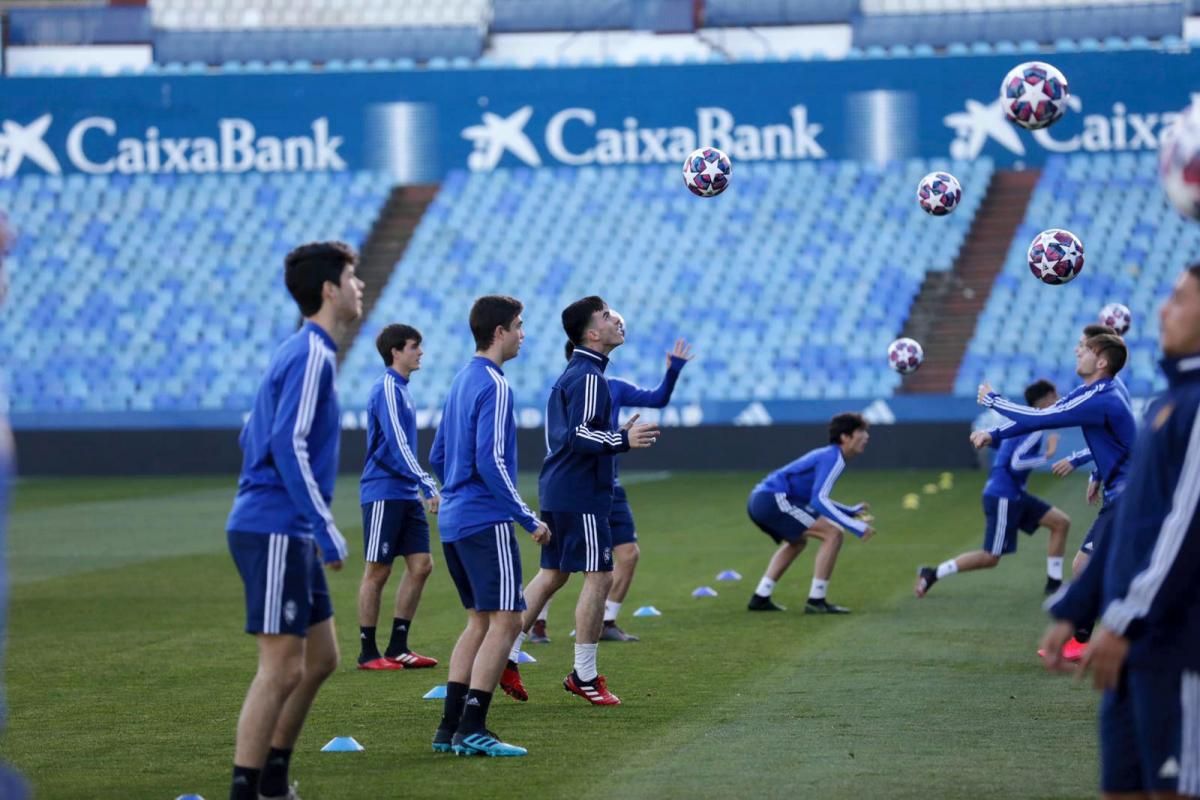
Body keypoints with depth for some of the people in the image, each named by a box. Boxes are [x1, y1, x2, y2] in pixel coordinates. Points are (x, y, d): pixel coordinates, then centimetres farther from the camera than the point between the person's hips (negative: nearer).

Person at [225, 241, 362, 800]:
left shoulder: (304, 352, 16)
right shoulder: (311, 355, -13)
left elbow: (251, 437, 21)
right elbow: (290, 447, -21)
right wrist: (327, 532, -20)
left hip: (285, 531, 10)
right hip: (275, 532, -10)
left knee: (320, 659, 13)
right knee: (283, 667, -9)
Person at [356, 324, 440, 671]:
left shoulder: (400, 389, 16)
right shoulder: (387, 389, -13)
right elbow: (397, 446, -20)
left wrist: (421, 487, 21)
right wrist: (428, 486, -23)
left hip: (405, 495, 9)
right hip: (383, 494, -9)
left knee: (421, 565, 5)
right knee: (377, 571, -2)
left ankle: (398, 648, 11)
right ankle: (368, 653, 5)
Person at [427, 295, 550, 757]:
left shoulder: (462, 381, 15)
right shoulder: (493, 386, -13)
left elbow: (438, 457, 21)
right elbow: (491, 462, -20)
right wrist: (529, 520, -15)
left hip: (454, 522, 10)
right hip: (486, 522, -10)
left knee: (479, 621, 14)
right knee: (505, 620, -8)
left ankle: (451, 727, 12)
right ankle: (472, 730, -11)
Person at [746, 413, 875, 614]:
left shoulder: (827, 455, 21)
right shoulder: (833, 458, -9)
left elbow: (816, 497, 32)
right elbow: (819, 500, -21)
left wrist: (852, 511, 30)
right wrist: (855, 526, -22)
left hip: (758, 499, 11)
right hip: (773, 499, -11)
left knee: (797, 542, 33)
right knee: (833, 534, -10)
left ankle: (760, 598, 31)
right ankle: (816, 601, -8)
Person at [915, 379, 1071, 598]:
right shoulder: (1034, 427, -17)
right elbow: (1016, 463, -24)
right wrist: (1047, 455, -17)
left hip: (1014, 494, 10)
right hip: (1003, 497, -10)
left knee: (1061, 522, 7)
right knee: (991, 557, -5)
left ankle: (1054, 583, 11)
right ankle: (932, 574, 0)